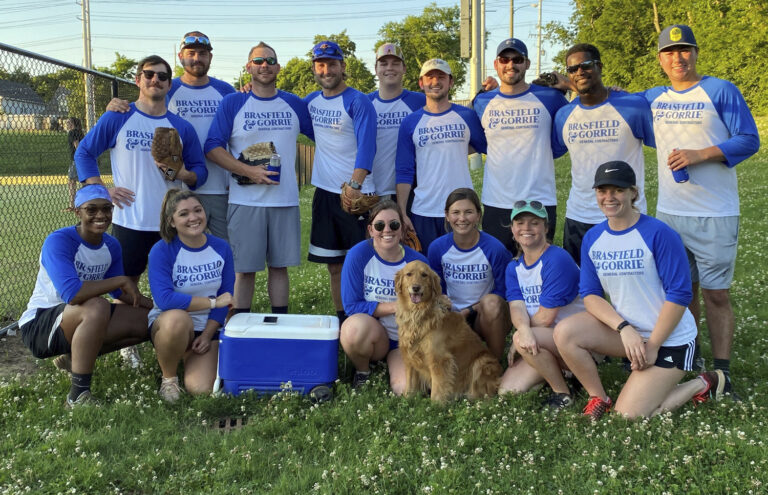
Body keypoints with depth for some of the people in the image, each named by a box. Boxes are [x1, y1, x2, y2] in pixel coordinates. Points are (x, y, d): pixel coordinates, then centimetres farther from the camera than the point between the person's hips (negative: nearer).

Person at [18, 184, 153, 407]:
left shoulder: (111, 246, 1)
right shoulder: (58, 241, -22)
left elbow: (119, 292, 10)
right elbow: (71, 293, -37)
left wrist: (152, 304, -8)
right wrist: (122, 280, -28)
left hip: (78, 320, 8)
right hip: (38, 325, -8)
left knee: (145, 320, -3)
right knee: (97, 306, -37)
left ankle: (75, 357, 13)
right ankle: (77, 396, -29)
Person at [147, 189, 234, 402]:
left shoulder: (221, 248, -1)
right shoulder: (162, 251, -14)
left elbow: (226, 296, 2)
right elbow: (164, 299, -26)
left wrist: (207, 335, -10)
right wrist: (212, 302, -21)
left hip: (206, 329, 3)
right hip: (167, 325, -2)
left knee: (201, 390, -18)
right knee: (177, 317, -39)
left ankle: (190, 358, 18)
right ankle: (168, 378, -11)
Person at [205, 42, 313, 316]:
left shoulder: (294, 104, 11)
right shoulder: (232, 103, 2)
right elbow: (213, 147, -4)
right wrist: (249, 171, -15)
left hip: (285, 199, 3)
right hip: (245, 199, -2)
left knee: (280, 265, 9)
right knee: (244, 268, 2)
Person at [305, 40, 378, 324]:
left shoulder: (358, 102, -9)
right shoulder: (311, 101, 10)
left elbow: (366, 147, -17)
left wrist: (354, 185, -27)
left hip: (355, 194, -6)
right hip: (324, 193, 6)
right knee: (334, 265, 12)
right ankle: (342, 320, 22)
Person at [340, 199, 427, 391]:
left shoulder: (417, 261, -5)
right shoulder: (358, 255, -11)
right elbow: (352, 306, -13)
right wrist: (396, 306, -19)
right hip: (371, 333, -1)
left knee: (408, 391, -25)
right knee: (357, 325, -37)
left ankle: (393, 367, 13)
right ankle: (362, 372, -4)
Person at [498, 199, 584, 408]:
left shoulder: (557, 260, -15)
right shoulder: (513, 267, 8)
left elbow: (546, 317, -19)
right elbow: (516, 307, -10)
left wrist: (518, 339, -8)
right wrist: (524, 330, -32)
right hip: (543, 341, 7)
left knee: (522, 341, -34)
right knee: (506, 391, -10)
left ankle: (564, 394, -12)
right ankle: (555, 372, 14)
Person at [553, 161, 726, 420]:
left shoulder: (659, 234, -18)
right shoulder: (592, 238, -1)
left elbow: (679, 295, -17)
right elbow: (590, 293, -3)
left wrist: (652, 346, -16)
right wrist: (624, 329, -19)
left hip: (669, 339, -5)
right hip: (624, 331, 5)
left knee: (628, 415, -12)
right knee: (565, 332, -20)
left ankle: (701, 386, 12)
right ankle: (599, 399, 1)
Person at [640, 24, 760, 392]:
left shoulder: (721, 91, -3)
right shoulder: (653, 98, 11)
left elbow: (749, 140, -7)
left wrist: (699, 155, -17)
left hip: (715, 216, -5)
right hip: (668, 213, 5)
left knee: (716, 293, -3)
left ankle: (722, 372, 4)